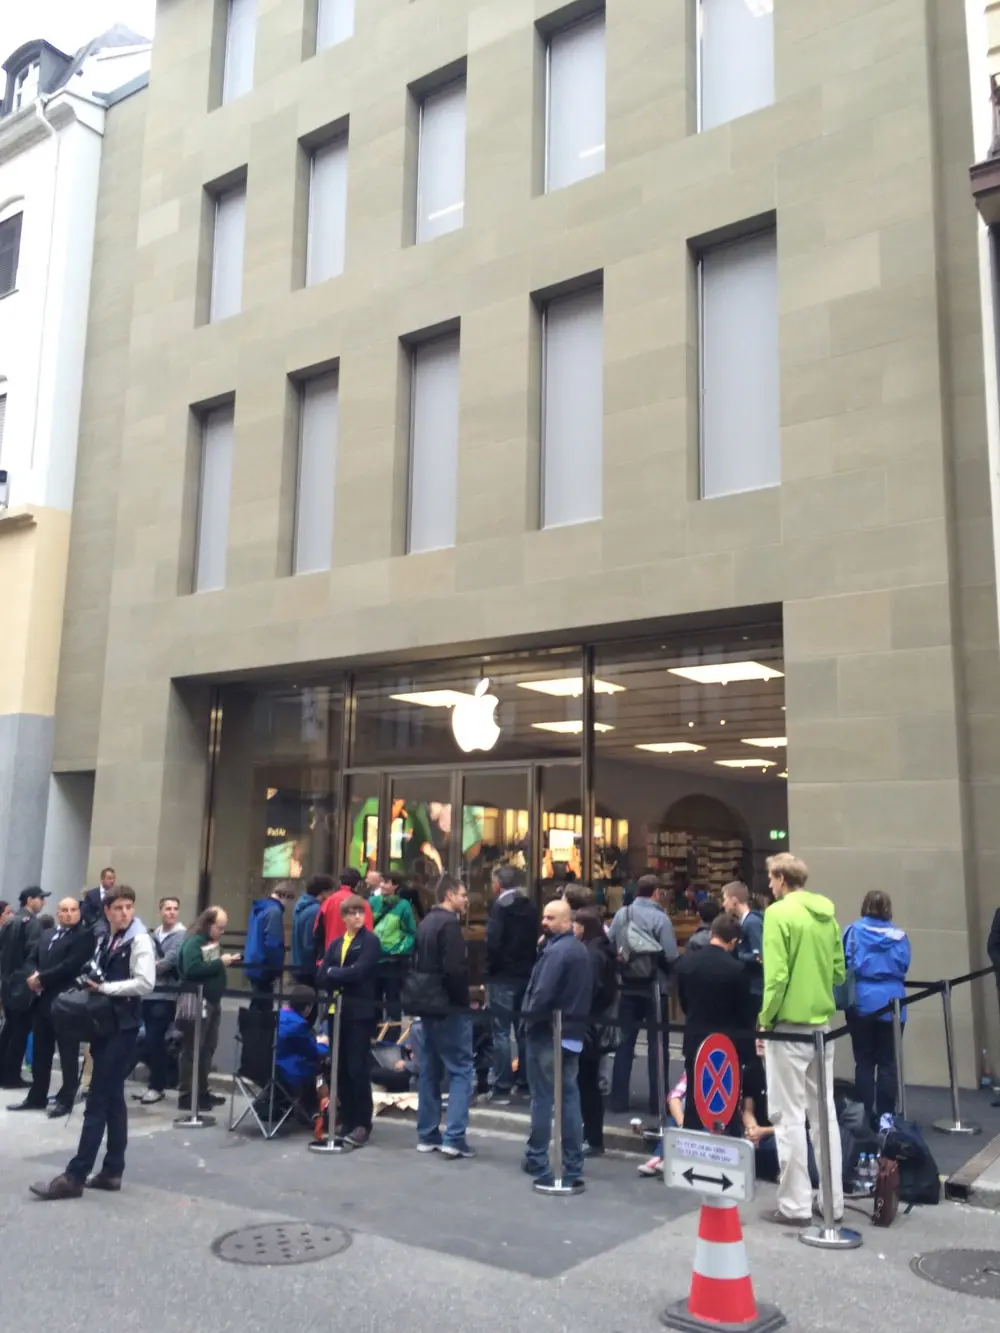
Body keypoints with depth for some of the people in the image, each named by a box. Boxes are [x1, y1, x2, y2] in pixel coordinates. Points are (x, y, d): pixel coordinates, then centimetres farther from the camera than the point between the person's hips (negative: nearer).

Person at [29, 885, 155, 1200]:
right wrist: (91, 986, -1)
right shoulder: (104, 940, 12)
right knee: (112, 1099, 13)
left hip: (122, 1027, -8)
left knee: (97, 1102, -6)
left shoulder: (139, 940, -11)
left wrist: (104, 988, -16)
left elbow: (145, 983, -20)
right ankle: (112, 1171, 20)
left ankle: (75, 1176, -4)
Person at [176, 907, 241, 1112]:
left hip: (212, 1001, 9)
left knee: (208, 1048, 14)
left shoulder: (211, 942, 13)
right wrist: (220, 962, -23)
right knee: (193, 1049, -3)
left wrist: (226, 962, 2)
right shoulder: (193, 941, -15)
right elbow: (192, 970, -28)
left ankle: (201, 1092, 23)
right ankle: (186, 1096, 3)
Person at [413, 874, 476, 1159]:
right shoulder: (449, 923, -15)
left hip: (429, 1005, 9)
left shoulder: (426, 922, 13)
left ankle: (427, 1135, 17)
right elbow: (455, 969, -24)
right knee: (461, 1069, -4)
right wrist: (466, 999, -12)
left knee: (430, 1069, 12)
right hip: (450, 1007, -9)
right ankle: (454, 1137, -8)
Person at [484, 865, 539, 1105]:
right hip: (527, 975, 7)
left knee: (501, 1032, -3)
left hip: (504, 976, -6)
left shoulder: (500, 905, -10)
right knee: (524, 1030, 13)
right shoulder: (531, 907, 11)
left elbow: (493, 942, -18)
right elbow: (536, 941, 11)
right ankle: (525, 1083, 18)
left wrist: (490, 971, -7)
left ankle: (502, 1089, -3)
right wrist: (529, 966, 13)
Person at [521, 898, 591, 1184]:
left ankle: (537, 1161, 11)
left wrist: (529, 1018, -9)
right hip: (572, 1033, 8)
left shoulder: (556, 951, -19)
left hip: (546, 1034, -8)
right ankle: (572, 1163, 14)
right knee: (569, 1097, 10)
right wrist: (574, 1020, 14)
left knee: (542, 1099, 2)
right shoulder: (581, 949, 11)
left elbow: (542, 995, -25)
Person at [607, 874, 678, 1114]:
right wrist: (670, 973, 4)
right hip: (655, 988, -4)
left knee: (625, 1041, 12)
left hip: (628, 988, 4)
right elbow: (671, 956, -18)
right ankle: (657, 1102, 10)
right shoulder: (659, 918, -14)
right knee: (657, 1044, 7)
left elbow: (609, 946, 0)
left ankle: (619, 1099, 15)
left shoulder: (621, 914, -1)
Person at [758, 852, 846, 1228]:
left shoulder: (779, 913, -14)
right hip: (822, 1025, 7)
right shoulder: (827, 914, 6)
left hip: (789, 1026, -7)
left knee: (789, 1116, 2)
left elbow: (776, 975, -18)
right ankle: (833, 1200, 21)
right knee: (824, 1112, 14)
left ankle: (795, 1205, 7)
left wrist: (765, 1020, -8)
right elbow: (839, 971, 11)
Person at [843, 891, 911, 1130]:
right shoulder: (898, 935, 2)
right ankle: (885, 1116, 4)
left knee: (864, 1062, 7)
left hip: (862, 1002, 0)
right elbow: (904, 966, 2)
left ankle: (865, 1117, 9)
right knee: (888, 1062, 5)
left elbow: (843, 962, -2)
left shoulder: (854, 930, 0)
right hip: (892, 1003, 0)